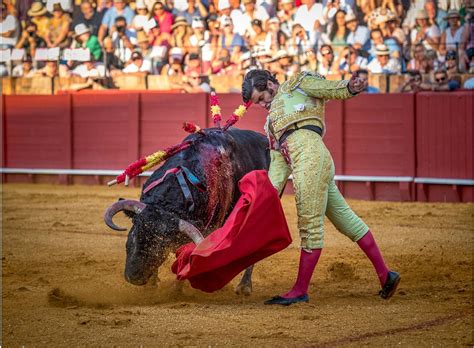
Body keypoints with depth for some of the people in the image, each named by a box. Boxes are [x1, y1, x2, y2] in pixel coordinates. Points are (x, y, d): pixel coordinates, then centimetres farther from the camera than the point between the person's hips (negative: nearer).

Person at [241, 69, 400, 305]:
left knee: (310, 226, -6)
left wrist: (351, 87, -22)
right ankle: (384, 274, 13)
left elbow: (334, 89, 2)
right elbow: (278, 160, 23)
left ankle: (300, 290, -5)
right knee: (345, 218, 9)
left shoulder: (298, 84, 14)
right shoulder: (272, 120, 33)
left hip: (310, 154, -9)